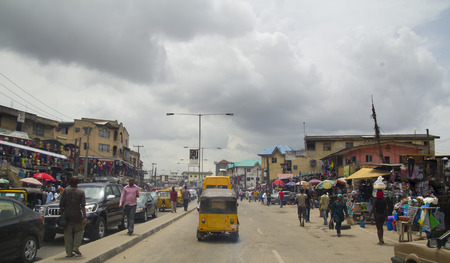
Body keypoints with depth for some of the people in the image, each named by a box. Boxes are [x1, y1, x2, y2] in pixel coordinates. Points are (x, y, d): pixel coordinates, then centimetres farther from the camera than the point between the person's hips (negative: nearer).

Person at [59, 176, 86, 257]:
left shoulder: (65, 191, 0)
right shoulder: (81, 192, -3)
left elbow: (61, 204, -1)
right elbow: (83, 206, -8)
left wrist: (62, 214, 10)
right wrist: (84, 218, -7)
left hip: (67, 215, 2)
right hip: (77, 215, -1)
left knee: (68, 233, 8)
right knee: (79, 230, 15)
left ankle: (69, 252, 11)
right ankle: (76, 247, 2)